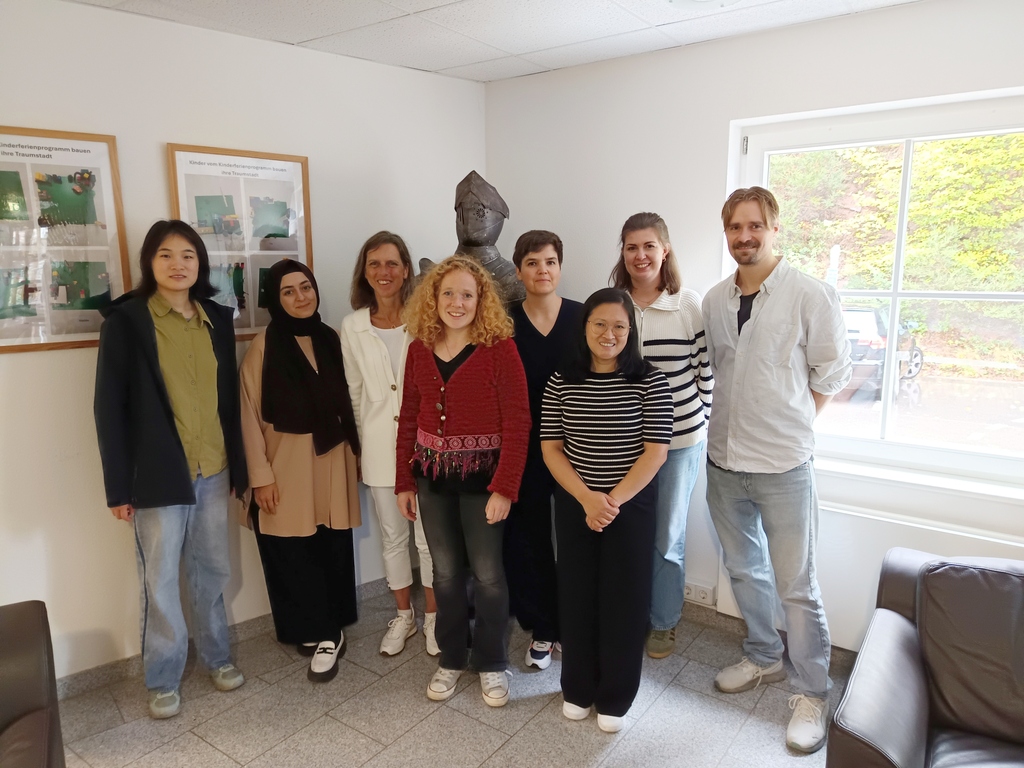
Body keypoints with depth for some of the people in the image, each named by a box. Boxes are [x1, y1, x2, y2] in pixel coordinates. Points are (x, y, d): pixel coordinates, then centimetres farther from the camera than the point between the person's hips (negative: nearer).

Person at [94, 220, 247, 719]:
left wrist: (238, 466, 9)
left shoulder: (217, 319, 7)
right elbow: (109, 407, -6)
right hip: (159, 474, -3)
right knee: (160, 581, 7)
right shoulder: (125, 320, -5)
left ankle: (217, 656, 35)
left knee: (212, 572, 15)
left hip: (214, 471, 4)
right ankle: (163, 679, 26)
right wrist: (118, 486, -9)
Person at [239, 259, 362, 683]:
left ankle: (324, 633, 23)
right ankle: (321, 634, 18)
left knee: (333, 550, 6)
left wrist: (356, 452, 7)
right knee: (294, 555, 2)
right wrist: (261, 475, -9)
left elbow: (346, 401, 9)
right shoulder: (263, 346, -6)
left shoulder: (331, 339, 6)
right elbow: (250, 414, -7)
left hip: (332, 460, 3)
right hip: (287, 464, -3)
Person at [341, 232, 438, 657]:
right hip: (380, 446, 3)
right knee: (392, 537, 16)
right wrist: (365, 442, 10)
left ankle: (433, 617, 28)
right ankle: (403, 616, 35)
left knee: (429, 537, 7)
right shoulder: (353, 327, 1)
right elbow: (355, 392, 8)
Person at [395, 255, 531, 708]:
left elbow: (517, 421, -14)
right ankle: (451, 658, 35)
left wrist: (504, 487, -18)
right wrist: (404, 481, 6)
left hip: (482, 476, -4)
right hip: (432, 477, 4)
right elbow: (409, 417, 7)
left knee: (487, 574, 8)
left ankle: (491, 662, 30)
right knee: (445, 572, 16)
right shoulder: (419, 349, 3)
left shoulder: (499, 348, -12)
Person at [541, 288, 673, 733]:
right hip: (573, 506, 2)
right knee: (576, 595, 12)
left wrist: (613, 502, -16)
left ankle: (615, 697, 28)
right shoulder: (560, 383, -3)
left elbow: (656, 451, -11)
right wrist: (588, 499, -15)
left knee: (624, 599, 8)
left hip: (632, 505, -1)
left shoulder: (650, 382, -8)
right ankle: (577, 688, 33)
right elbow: (551, 449, -3)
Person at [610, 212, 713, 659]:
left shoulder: (690, 306, -7)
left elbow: (707, 370, -2)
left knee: (667, 536, 11)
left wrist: (702, 422, -2)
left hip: (679, 439, -2)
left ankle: (664, 623, 32)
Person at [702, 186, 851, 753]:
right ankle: (763, 659, 40)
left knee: (796, 586, 4)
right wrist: (738, 422, 7)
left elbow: (832, 372, -2)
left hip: (783, 465, -5)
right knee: (745, 569, 19)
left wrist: (788, 425, 0)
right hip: (724, 460, 5)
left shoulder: (810, 295, -10)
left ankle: (811, 694, 23)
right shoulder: (714, 300, 4)